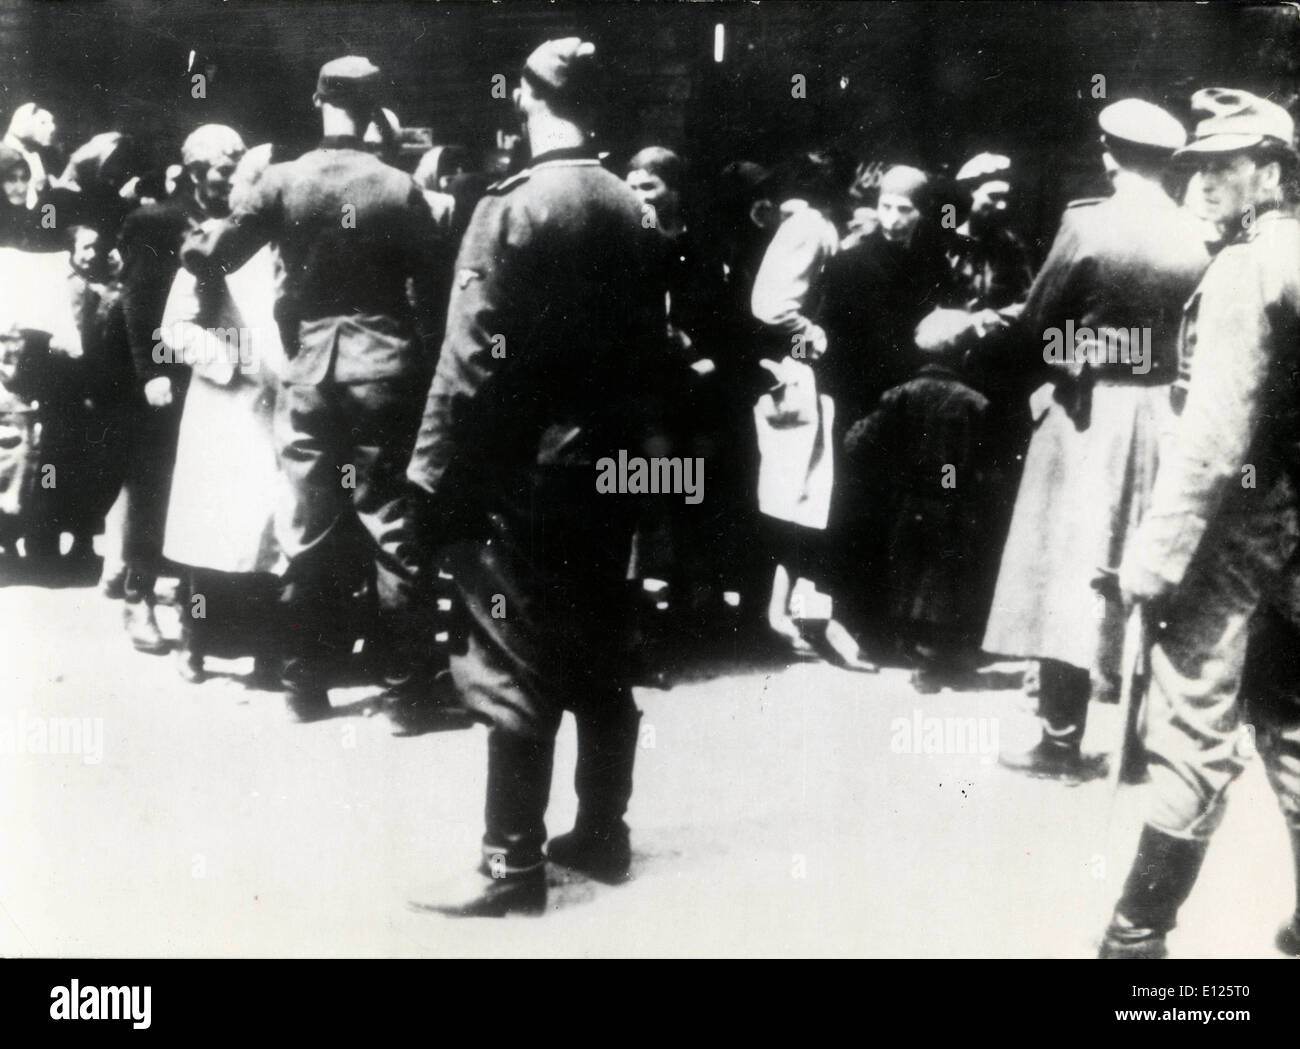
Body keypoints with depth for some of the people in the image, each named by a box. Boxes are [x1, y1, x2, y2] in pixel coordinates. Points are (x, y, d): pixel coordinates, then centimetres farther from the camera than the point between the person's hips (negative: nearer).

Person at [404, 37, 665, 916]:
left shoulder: (514, 205, -13)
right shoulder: (632, 210, 5)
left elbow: (473, 360, -16)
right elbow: (650, 346, 7)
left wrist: (436, 474, -10)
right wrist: (637, 442, 14)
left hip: (529, 468, -6)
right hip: (610, 462, 6)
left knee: (515, 670, 1)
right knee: (598, 655, 15)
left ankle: (512, 865, 7)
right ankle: (602, 834, 25)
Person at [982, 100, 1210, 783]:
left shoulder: (1086, 222, -12)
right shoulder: (1196, 239, -1)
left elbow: (1036, 321, -8)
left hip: (1086, 410, -4)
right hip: (1163, 414, 4)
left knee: (1070, 568, 3)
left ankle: (1063, 740, 5)